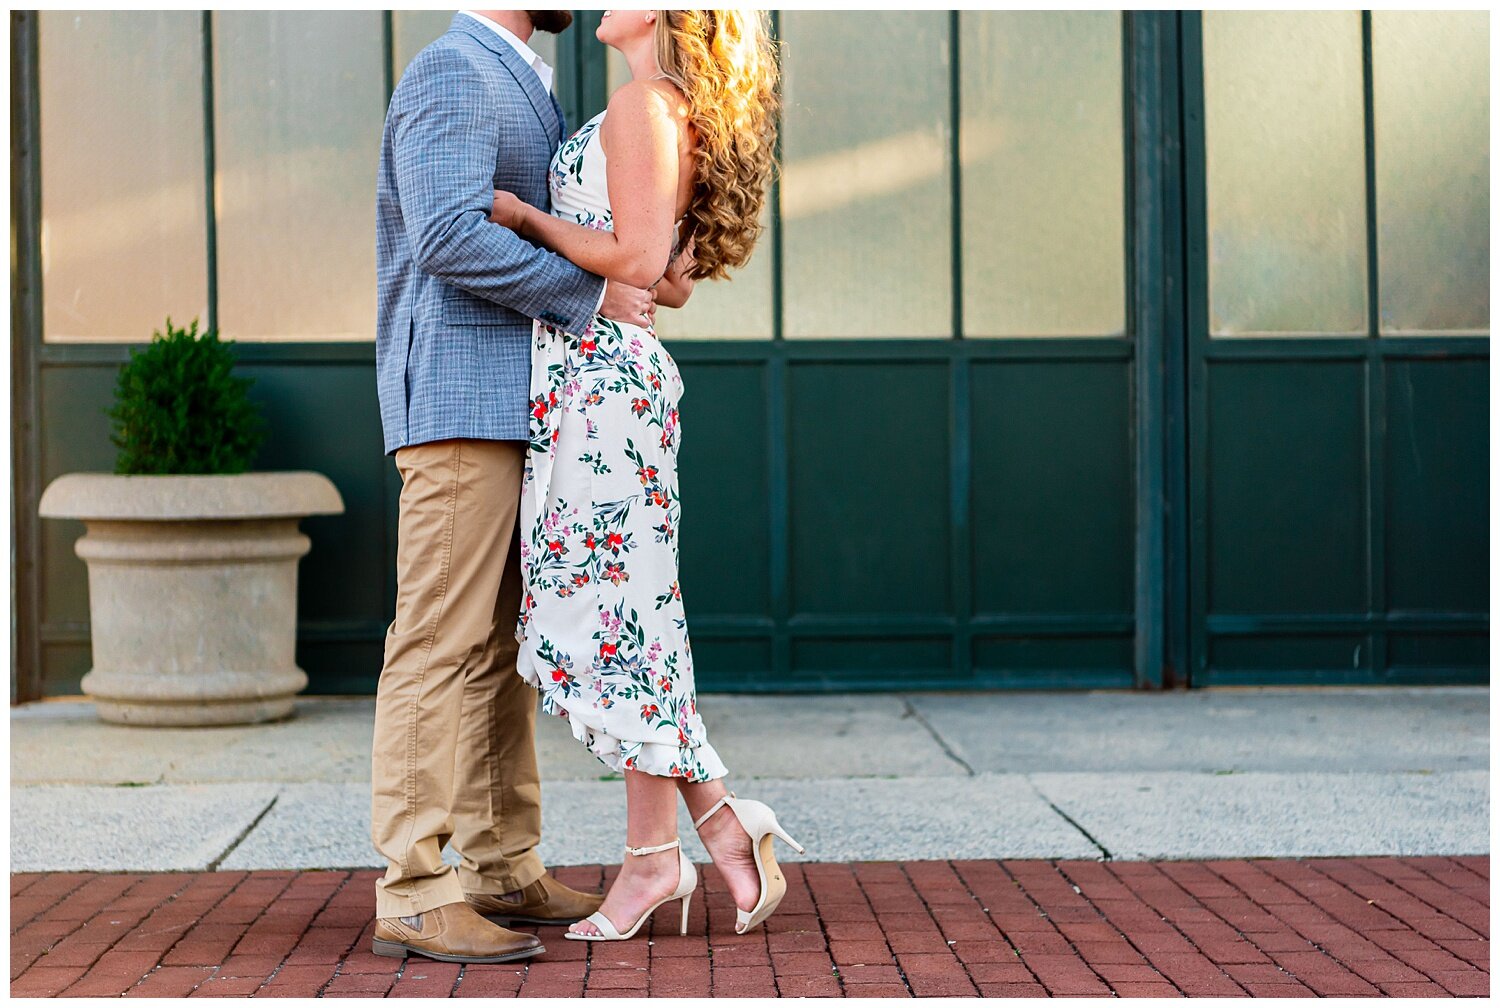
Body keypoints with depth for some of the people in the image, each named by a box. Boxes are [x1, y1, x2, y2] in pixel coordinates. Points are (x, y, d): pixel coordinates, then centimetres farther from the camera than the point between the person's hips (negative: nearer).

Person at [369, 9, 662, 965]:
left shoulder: (519, 85, 21)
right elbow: (450, 236, -24)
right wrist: (589, 294, -18)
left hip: (519, 409, 10)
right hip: (461, 403, -10)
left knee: (504, 644, 10)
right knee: (444, 645, -10)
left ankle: (503, 867, 16)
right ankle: (416, 895, -7)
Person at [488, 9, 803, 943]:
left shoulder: (643, 103, -10)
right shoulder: (685, 118, 18)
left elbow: (639, 259, -17)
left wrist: (526, 217, -9)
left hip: (600, 367, -10)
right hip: (623, 366, 10)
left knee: (608, 608, -5)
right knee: (618, 606, 9)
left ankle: (654, 853, 3)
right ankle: (721, 822, 11)